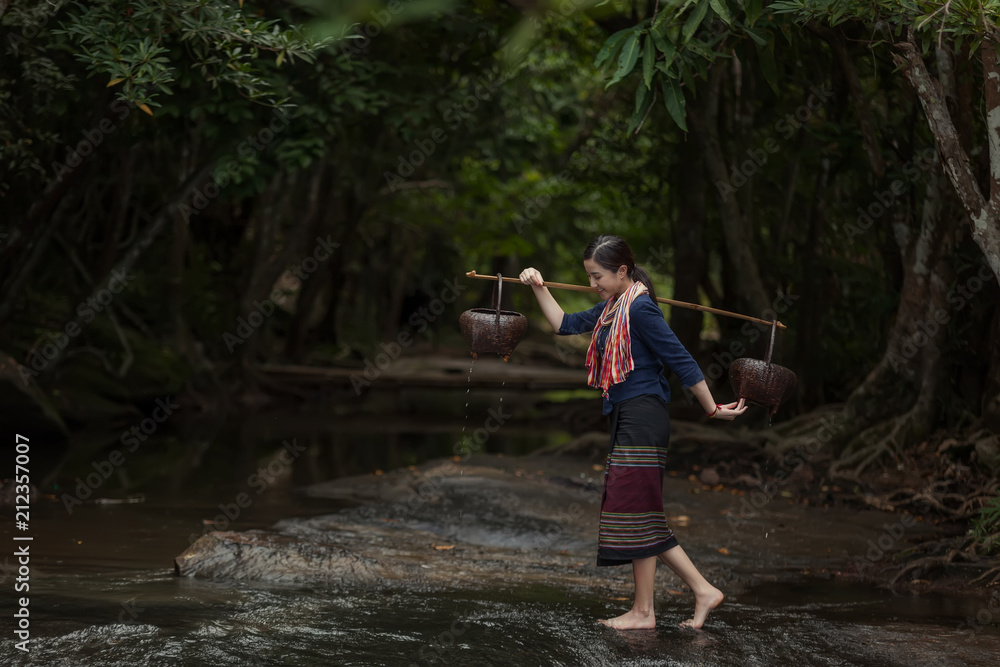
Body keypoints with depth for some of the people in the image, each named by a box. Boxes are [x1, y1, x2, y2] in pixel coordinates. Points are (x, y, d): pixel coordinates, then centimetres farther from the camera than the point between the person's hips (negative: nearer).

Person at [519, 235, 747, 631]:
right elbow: (565, 324, 26)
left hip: (643, 416, -10)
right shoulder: (611, 309, 15)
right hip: (626, 419, 10)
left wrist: (712, 409, -11)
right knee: (642, 515, 10)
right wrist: (539, 288, 16)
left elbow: (680, 360, -14)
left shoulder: (639, 308, -15)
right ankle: (703, 591, 13)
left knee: (634, 511, -5)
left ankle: (643, 612, 2)